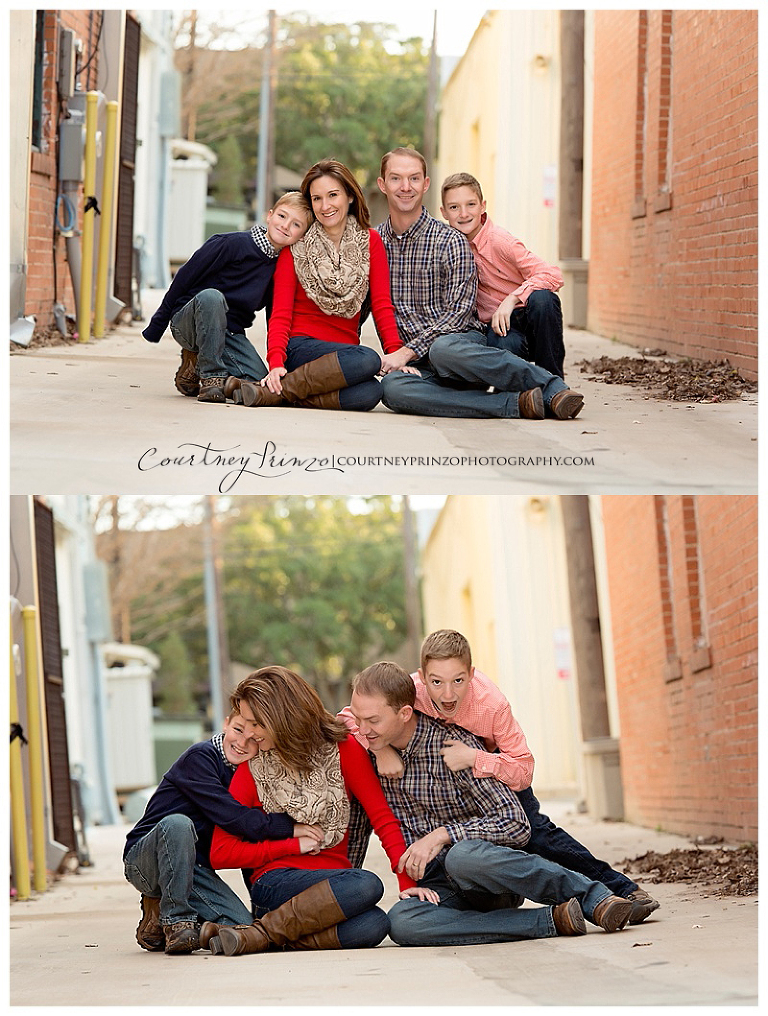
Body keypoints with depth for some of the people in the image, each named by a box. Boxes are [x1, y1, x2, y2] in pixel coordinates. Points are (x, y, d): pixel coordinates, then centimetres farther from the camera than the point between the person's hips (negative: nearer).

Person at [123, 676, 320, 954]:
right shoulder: (200, 757, -15)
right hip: (145, 858, -6)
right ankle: (174, 918, -23)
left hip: (193, 868, 6)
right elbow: (230, 816, -23)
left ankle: (159, 916, 9)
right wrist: (288, 827, -20)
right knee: (178, 823, -38)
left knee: (243, 928, -15)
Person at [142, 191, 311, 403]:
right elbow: (184, 278, -9)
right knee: (211, 296, -39)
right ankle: (211, 376, -26)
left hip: (231, 332, 5)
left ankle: (196, 366, 7)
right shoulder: (232, 243, -14)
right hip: (188, 320, -5)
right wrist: (156, 326, -7)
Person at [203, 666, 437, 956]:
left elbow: (383, 817, -2)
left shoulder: (343, 749, 5)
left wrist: (407, 881, -15)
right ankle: (262, 932, -30)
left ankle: (258, 937, -28)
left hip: (333, 879, 3)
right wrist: (295, 844, -5)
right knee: (367, 885, -33)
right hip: (274, 884, -2)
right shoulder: (251, 769, 4)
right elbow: (220, 853, 1)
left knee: (374, 924, -34)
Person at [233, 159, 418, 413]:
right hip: (300, 346, -3)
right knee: (367, 360, -36)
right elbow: (281, 313, -3)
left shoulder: (370, 242, 11)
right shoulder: (296, 246, 4)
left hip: (344, 351, 3)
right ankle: (273, 389, -30)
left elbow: (382, 305, 4)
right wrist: (276, 362, -20)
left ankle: (279, 394, -26)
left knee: (369, 393, -35)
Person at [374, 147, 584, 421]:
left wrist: (408, 351, -15)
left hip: (462, 340, -2)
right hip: (419, 365, 2)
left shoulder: (451, 241, 2)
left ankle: (552, 387, -26)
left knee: (444, 349, -41)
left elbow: (459, 311, -6)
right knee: (391, 388, -36)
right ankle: (516, 403, -33)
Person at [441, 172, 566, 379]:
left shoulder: (499, 241, -12)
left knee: (541, 298, -37)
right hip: (495, 325, 1)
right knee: (503, 346, -38)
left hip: (528, 319, -1)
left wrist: (511, 299, -30)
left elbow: (553, 275, -21)